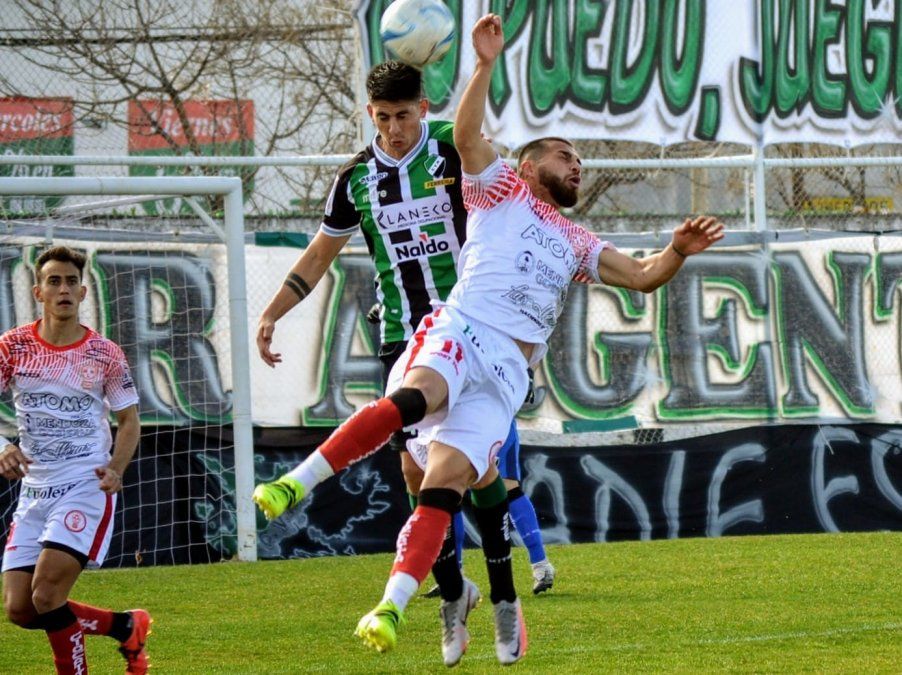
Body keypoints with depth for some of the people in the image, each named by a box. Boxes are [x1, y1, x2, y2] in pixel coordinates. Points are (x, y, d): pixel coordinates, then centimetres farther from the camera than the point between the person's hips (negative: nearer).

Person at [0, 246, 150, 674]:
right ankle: (126, 626, 19)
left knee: (46, 595, -20)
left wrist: (115, 469, -11)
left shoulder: (105, 354, -1)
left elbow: (129, 420, 7)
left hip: (87, 488, -4)